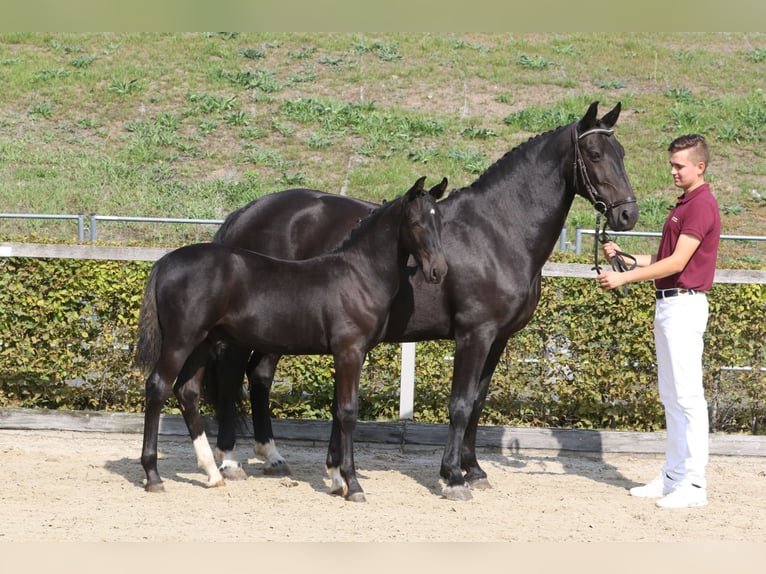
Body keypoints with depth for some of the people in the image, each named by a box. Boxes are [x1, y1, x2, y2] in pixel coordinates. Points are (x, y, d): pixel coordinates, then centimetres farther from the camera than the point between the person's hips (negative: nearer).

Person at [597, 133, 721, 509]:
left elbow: (677, 262, -20)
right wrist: (624, 258, 10)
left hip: (685, 305, -11)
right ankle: (673, 477, 16)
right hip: (668, 305, 11)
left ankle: (694, 485, -9)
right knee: (670, 395, 12)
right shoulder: (684, 205, 19)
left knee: (688, 396, -10)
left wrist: (624, 278, -19)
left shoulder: (702, 206, -14)